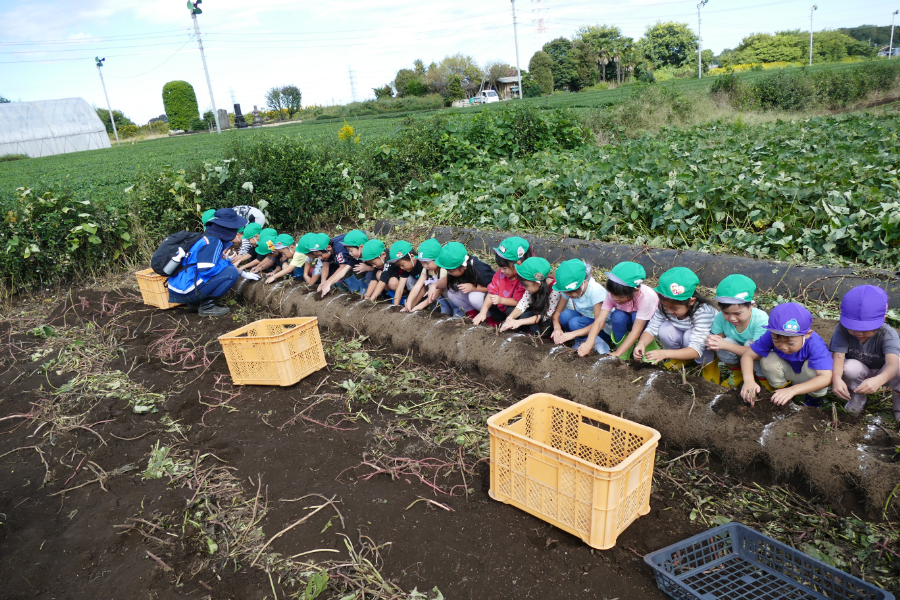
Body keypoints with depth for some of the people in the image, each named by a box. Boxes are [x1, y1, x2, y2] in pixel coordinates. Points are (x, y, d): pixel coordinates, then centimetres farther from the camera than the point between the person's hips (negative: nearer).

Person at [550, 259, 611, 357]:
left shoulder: (596, 290, -28)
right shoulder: (569, 290, -13)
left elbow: (600, 322, -31)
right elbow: (557, 312, -12)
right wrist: (557, 328, -35)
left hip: (605, 327, -5)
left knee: (574, 322, -33)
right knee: (565, 315, -27)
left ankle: (598, 343, -15)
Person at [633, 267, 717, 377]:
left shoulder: (703, 311, -37)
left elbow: (696, 350, -42)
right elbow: (652, 328, -19)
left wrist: (664, 353, -54)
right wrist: (642, 343, -42)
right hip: (683, 336, 5)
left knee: (688, 336, -36)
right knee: (664, 330, -26)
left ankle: (709, 361, -5)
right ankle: (682, 359, 2)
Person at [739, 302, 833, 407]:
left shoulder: (816, 345, -36)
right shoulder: (771, 336, -28)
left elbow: (826, 378, -44)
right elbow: (748, 355, -25)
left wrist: (792, 390, -56)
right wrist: (748, 379, -45)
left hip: (809, 379, -2)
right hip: (789, 374, 2)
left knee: (812, 366, -34)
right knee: (767, 360, -25)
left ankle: (814, 395, -3)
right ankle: (783, 387, 3)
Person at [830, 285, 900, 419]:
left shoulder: (887, 334, -26)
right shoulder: (843, 330, -24)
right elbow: (838, 356, -34)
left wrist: (878, 380, -64)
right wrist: (836, 378, -56)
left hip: (882, 375, 0)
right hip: (857, 376, 0)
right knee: (849, 367, -34)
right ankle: (858, 396, -1)